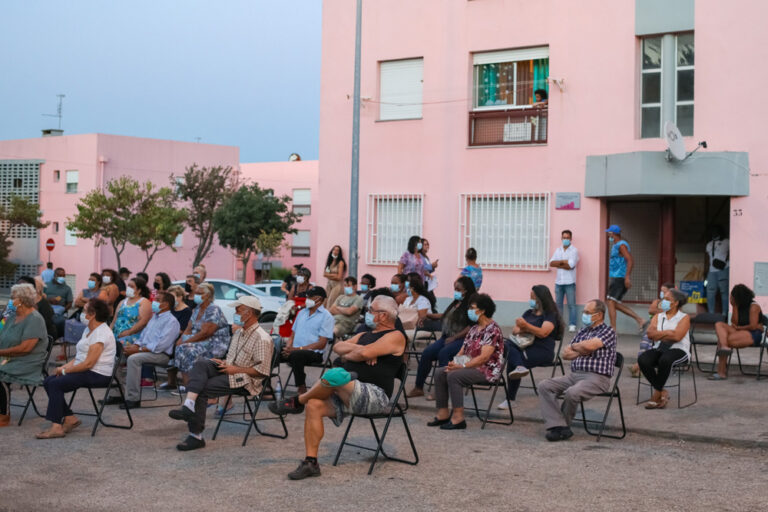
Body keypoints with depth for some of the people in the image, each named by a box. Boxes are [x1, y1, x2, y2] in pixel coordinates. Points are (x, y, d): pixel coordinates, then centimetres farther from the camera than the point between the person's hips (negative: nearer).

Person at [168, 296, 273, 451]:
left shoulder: (262, 338, -12)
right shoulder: (239, 333, 20)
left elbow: (262, 371, -17)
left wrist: (235, 369, -16)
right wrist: (224, 362, 7)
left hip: (245, 380, -8)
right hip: (229, 370, 8)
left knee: (203, 389, -23)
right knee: (201, 364, -20)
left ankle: (196, 436, -20)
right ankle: (189, 406, -39)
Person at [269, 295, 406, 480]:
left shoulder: (395, 336, -1)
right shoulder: (365, 335, 27)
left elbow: (366, 353, -16)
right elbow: (338, 347, 14)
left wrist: (348, 355, 2)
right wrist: (357, 349, -3)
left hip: (376, 397, -9)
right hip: (349, 396, 9)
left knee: (335, 375, -32)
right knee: (313, 406, -15)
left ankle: (297, 401, -8)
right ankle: (310, 463, -12)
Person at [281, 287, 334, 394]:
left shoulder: (326, 316, -2)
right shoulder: (302, 313, 21)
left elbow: (321, 344, -9)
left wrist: (298, 348, -17)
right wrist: (288, 348, -1)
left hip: (314, 353, -7)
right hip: (294, 350, 7)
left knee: (295, 355, -38)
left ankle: (302, 390, -30)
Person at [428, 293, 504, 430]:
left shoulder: (492, 329, -13)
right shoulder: (474, 329, 16)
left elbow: (484, 357, -22)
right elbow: (462, 351, 15)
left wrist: (461, 366, -23)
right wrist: (454, 363, -5)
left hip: (487, 370, -9)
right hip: (470, 366, 9)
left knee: (454, 375, -29)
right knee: (439, 372, -5)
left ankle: (458, 418, -28)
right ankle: (443, 413, -6)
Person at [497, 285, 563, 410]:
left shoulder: (551, 315, 1)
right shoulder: (529, 313, 24)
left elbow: (543, 333, -17)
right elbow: (514, 330, 15)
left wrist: (526, 326, -32)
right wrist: (522, 330, -9)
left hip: (542, 351, -6)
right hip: (524, 346, 6)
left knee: (511, 361, -28)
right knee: (507, 345, -27)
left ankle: (510, 399, -22)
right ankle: (519, 367, -54)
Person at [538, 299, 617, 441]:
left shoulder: (608, 331, 0)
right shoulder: (582, 332, 23)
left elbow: (590, 345, -19)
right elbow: (565, 354, 18)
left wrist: (575, 346, 1)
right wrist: (582, 351, 0)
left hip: (597, 377, -7)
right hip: (574, 375, 8)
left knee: (572, 393, -35)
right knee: (544, 386, -13)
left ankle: (563, 425, -9)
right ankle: (558, 426, -22)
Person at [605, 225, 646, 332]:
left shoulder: (621, 245, -12)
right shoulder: (616, 246, 19)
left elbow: (630, 261, -21)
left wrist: (627, 277, -27)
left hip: (619, 278, -10)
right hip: (615, 278, 10)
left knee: (611, 302, -10)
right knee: (616, 304, 10)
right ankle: (640, 320, 11)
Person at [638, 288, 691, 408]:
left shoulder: (684, 318, 5)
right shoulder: (658, 317, 19)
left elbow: (677, 336, -12)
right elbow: (650, 333, 0)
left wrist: (659, 334, -2)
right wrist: (669, 333, -9)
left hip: (678, 349, -4)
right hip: (659, 349, 4)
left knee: (665, 359, -40)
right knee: (642, 359, -29)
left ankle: (656, 394, -22)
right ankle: (662, 393, -18)